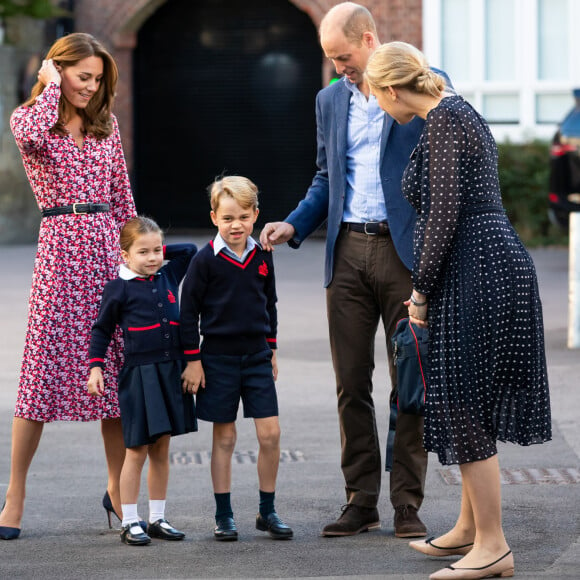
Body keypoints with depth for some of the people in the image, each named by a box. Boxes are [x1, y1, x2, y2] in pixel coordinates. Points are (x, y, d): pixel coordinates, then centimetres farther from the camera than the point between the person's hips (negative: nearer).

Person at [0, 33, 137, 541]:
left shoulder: (106, 124, 15)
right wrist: (51, 86, -9)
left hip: (108, 249, 4)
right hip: (60, 246, -4)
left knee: (117, 370, 3)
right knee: (45, 368, -8)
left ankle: (118, 488, 16)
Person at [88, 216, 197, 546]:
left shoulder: (168, 277, 7)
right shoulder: (119, 289, -5)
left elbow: (190, 251, 21)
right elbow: (102, 329, 2)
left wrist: (161, 251, 11)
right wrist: (96, 366, -4)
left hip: (171, 371, 5)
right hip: (139, 374, -5)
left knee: (161, 450, 10)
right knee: (137, 451, -2)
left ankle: (157, 518, 16)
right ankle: (130, 522, 4)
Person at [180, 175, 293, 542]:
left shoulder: (262, 257, 4)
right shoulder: (206, 260, -8)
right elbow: (189, 310, -5)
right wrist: (193, 360, -6)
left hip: (257, 356, 3)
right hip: (218, 357, -3)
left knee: (270, 433, -3)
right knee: (224, 437, 3)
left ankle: (267, 511, 10)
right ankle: (224, 515, 12)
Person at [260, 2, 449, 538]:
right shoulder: (331, 99, 14)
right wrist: (294, 226, 5)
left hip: (404, 250, -5)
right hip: (347, 251, 5)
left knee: (408, 383, 0)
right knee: (351, 385, 5)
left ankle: (408, 504, 6)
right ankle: (362, 503, 11)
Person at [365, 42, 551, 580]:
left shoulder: (445, 121, -13)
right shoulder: (458, 114, 17)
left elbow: (444, 214, -19)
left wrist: (421, 291, -10)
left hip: (473, 273, -10)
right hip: (492, 268, 10)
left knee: (465, 411, -5)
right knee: (469, 406, 17)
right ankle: (469, 528, 27)